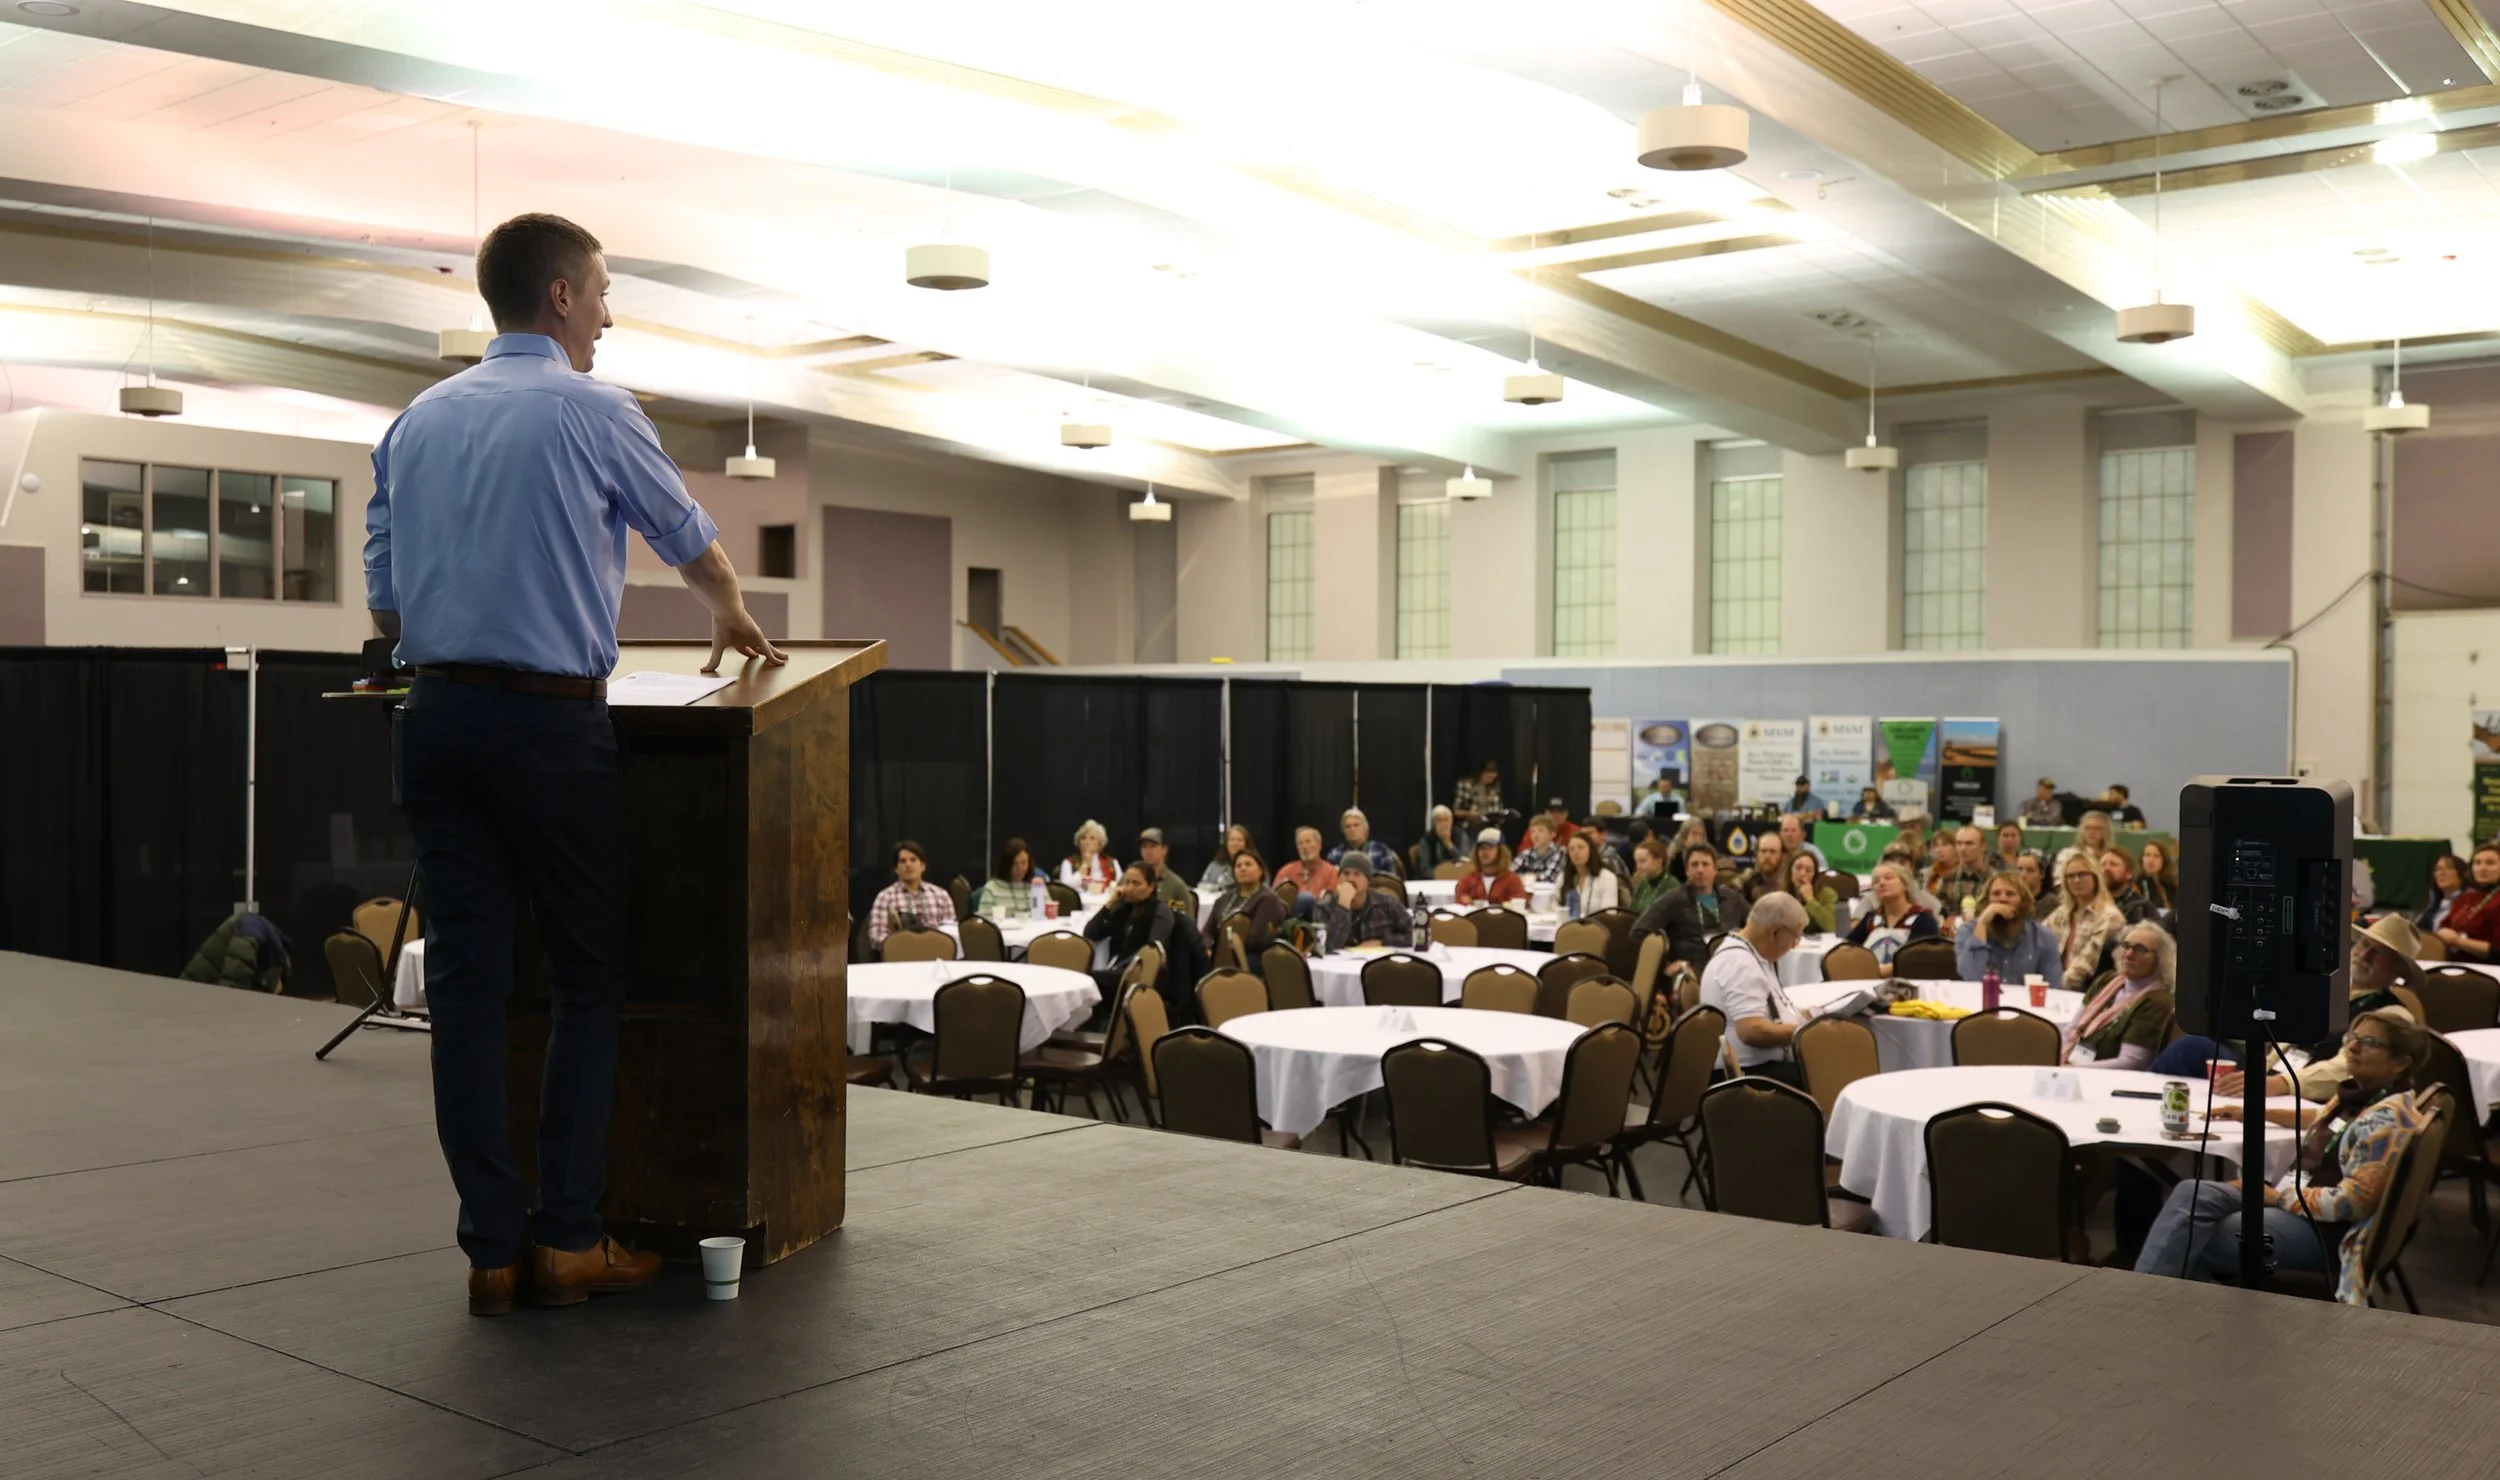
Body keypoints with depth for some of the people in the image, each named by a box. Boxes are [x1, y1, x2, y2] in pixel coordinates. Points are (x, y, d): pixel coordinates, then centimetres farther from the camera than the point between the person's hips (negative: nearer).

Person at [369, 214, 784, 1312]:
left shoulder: (416, 422, 13)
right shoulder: (593, 412, -2)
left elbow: (385, 610, 14)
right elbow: (694, 547, 13)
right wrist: (734, 621, 33)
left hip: (436, 716, 5)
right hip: (552, 724, -5)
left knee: (466, 981, 4)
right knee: (591, 976, 5)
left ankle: (491, 1251, 8)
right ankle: (566, 1239, 4)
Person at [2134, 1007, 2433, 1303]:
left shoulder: (2389, 1118, -15)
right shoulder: (2357, 1096, 14)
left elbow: (2353, 1202, -21)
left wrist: (2277, 1196, -14)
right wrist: (2255, 1113, 36)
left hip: (2325, 1228, -8)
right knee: (2191, 1194, -19)